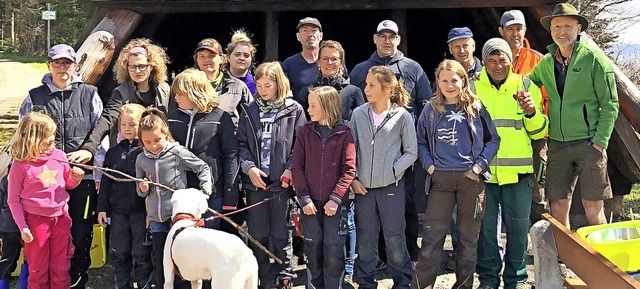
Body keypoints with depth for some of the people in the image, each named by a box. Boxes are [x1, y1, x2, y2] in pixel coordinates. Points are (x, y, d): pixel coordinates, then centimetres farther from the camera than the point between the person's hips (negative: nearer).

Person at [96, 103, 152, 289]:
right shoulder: (113, 152, 9)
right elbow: (105, 182, 11)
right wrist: (102, 208, 5)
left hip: (141, 210, -4)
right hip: (118, 211, 4)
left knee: (141, 254, 3)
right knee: (120, 254, 12)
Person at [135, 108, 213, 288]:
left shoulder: (177, 152, -7)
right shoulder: (141, 159, 6)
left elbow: (203, 168, -1)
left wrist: (205, 192, -8)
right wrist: (142, 189, -5)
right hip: (156, 219, 4)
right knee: (159, 263, 11)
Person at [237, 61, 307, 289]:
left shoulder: (294, 110, 0)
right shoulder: (249, 111, 10)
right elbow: (241, 144, 8)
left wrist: (291, 170, -14)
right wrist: (249, 167, -7)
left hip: (282, 183, -3)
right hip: (255, 183, 3)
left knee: (281, 236, 4)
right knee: (258, 236, 9)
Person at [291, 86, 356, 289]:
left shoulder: (344, 134, -3)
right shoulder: (305, 132, 4)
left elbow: (349, 169, -6)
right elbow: (297, 167, 2)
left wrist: (335, 198, -14)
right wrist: (304, 197, -7)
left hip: (336, 203, -2)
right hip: (311, 203, 3)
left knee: (334, 249, -1)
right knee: (313, 248, 8)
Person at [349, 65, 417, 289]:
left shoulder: (402, 116, -4)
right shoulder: (359, 114, 1)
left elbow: (411, 152, 1)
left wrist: (393, 171, -10)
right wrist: (353, 178, 0)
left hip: (391, 186, -2)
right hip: (363, 187, 2)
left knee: (395, 237, 6)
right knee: (365, 239, 10)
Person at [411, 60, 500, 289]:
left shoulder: (476, 108, 2)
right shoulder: (430, 110, 6)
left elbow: (493, 139, 5)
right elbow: (421, 142, 14)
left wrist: (480, 165, -6)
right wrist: (429, 165, -1)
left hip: (470, 178, -1)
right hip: (440, 179, 1)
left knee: (469, 235, 8)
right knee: (432, 235, -1)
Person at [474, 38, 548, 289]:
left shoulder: (526, 86, 4)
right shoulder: (473, 88, 4)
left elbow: (539, 132, 6)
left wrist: (532, 113, -12)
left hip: (517, 170, 0)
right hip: (483, 171, 0)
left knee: (518, 226, 5)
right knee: (486, 226, 7)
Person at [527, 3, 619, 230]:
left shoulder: (594, 58, -6)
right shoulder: (546, 63, 8)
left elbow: (610, 105, -6)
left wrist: (600, 141, -12)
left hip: (588, 143, -4)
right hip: (557, 145, 5)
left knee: (592, 205, -2)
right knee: (558, 204, 7)